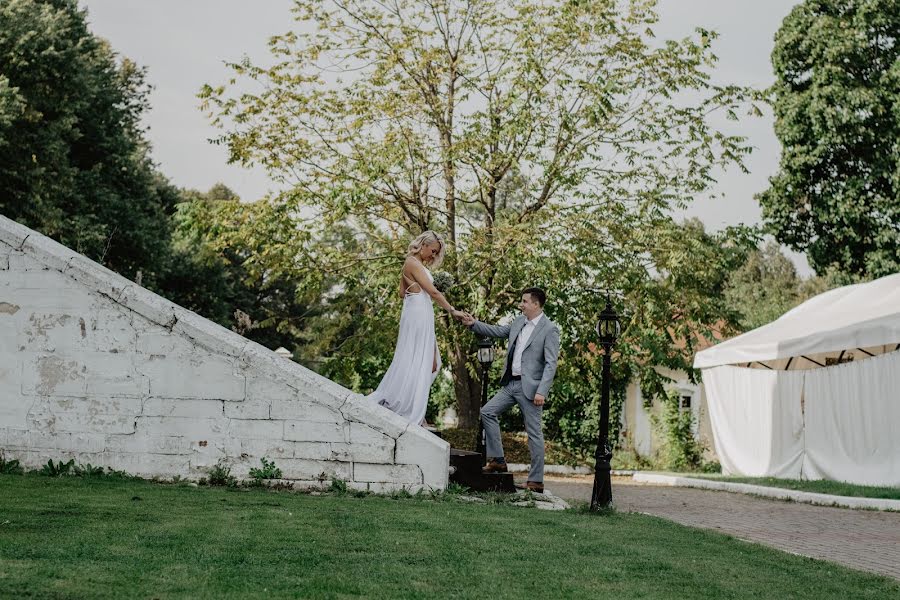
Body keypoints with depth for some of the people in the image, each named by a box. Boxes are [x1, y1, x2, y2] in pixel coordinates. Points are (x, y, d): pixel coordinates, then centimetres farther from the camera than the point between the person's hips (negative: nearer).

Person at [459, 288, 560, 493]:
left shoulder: (549, 329, -11)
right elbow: (498, 331, 24)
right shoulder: (519, 322, 11)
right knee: (487, 412, 5)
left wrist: (541, 392, -23)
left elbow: (551, 364, -16)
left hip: (529, 387, -8)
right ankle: (497, 460, 12)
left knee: (534, 432, -2)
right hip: (511, 384, 8)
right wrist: (474, 324, 13)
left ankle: (536, 480, 4)